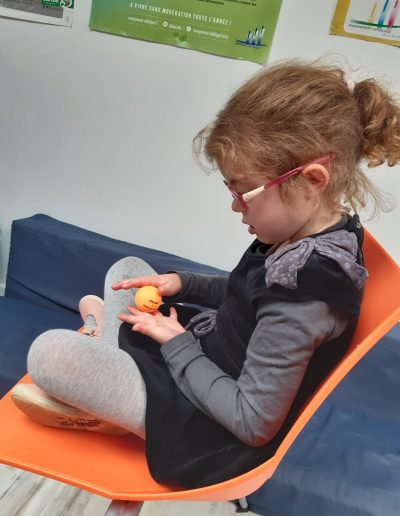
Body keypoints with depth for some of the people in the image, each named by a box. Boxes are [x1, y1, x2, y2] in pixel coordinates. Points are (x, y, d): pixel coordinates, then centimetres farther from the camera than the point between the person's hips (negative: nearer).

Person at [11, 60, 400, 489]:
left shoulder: (304, 293, -35)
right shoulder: (321, 232, -7)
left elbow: (255, 424, -26)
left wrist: (177, 344, -17)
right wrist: (184, 285, -2)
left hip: (213, 433, -9)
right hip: (208, 354, 9)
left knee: (48, 353, -19)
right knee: (126, 269, 14)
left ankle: (103, 411, 11)